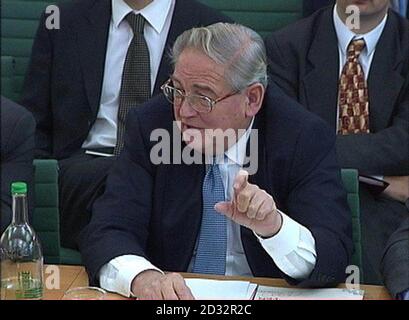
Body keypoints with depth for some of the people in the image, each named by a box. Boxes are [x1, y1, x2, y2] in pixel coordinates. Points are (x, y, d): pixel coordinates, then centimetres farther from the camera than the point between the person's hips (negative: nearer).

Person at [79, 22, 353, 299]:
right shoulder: (150, 125, -6)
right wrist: (142, 276, -34)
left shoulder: (305, 139, -11)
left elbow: (333, 263, -15)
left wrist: (274, 226, -35)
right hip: (172, 294, 1)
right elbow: (107, 232, -13)